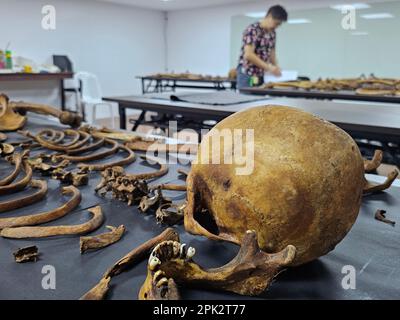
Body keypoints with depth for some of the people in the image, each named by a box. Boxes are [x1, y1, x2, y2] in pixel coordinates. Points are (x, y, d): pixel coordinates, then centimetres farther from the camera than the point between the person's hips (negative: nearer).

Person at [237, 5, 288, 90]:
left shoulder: (272, 33, 11)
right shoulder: (252, 30, -13)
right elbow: (248, 55, -22)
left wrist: (276, 68, 2)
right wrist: (269, 67, -24)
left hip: (262, 75, 7)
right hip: (248, 74, -7)